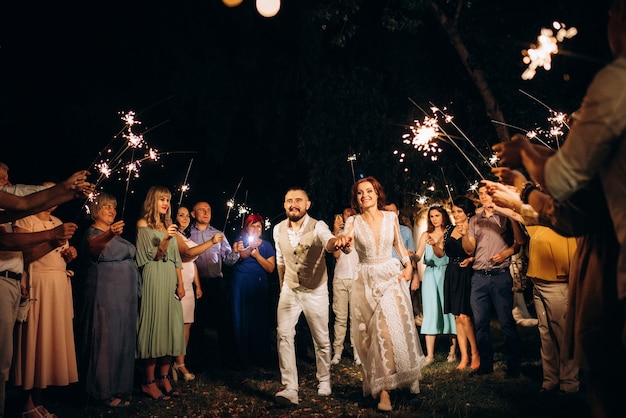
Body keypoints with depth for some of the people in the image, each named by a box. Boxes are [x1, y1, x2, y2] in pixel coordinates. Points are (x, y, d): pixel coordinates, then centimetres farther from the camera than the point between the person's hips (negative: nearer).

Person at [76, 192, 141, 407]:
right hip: (105, 294, -8)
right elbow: (94, 246, -36)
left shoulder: (116, 233, 16)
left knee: (123, 339, 12)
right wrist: (109, 235, -55)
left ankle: (119, 386, 21)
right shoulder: (92, 232, -10)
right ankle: (105, 391, 4)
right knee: (106, 339, -5)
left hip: (124, 294, 8)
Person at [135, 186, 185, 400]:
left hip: (170, 280, 7)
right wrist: (165, 240, -26)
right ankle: (149, 382, 1)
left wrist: (180, 284, 8)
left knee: (170, 327, 4)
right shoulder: (143, 224, 0)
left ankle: (164, 378, 11)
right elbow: (152, 256, -9)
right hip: (154, 280, -7)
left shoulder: (168, 225, 19)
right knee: (154, 326, -7)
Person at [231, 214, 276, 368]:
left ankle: (260, 357, 8)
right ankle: (242, 356, 8)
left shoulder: (267, 245, 11)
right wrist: (250, 248, -30)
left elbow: (270, 268, 1)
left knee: (259, 319, -2)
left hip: (259, 285, 1)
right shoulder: (241, 241, 9)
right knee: (241, 319, -2)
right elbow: (238, 256, -13)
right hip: (240, 284, 0)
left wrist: (257, 255, -10)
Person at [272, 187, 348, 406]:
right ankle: (290, 389, -12)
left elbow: (327, 240, -41)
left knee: (321, 339, 8)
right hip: (289, 290, 3)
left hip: (316, 290, -2)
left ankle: (324, 381, 32)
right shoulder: (278, 230, -3)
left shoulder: (317, 226, -17)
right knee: (283, 334, -15)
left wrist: (335, 242, -64)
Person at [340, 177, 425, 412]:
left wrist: (409, 266, 0)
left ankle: (391, 384, 14)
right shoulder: (353, 221, -2)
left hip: (392, 276, 1)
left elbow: (399, 245, 14)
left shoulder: (391, 217, 3)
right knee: (376, 331, -1)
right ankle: (383, 390, 4)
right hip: (367, 281, -1)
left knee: (394, 326, -5)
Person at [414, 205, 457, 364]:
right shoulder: (426, 235, 12)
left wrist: (434, 244, -32)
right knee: (430, 312, -3)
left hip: (446, 274, -2)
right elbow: (418, 256, 1)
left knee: (449, 310, -1)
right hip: (430, 275, 2)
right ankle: (430, 354, -4)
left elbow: (441, 253, -12)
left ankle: (453, 351, 7)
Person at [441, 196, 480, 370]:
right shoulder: (450, 230, 12)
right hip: (452, 275, 6)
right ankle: (464, 357, 14)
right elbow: (442, 253, 15)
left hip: (467, 275, -6)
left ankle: (475, 353, 8)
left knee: (465, 317, -11)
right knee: (457, 317, 7)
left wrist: (470, 259, -21)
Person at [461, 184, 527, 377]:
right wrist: (464, 234, -10)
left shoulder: (506, 217, 5)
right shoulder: (475, 220, 15)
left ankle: (514, 366, 3)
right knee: (481, 323, 5)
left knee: (507, 322, -4)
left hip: (501, 276, -4)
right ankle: (485, 365, 14)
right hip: (479, 276, 4)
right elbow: (470, 249, 8)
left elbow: (520, 241, 0)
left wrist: (507, 252, -16)